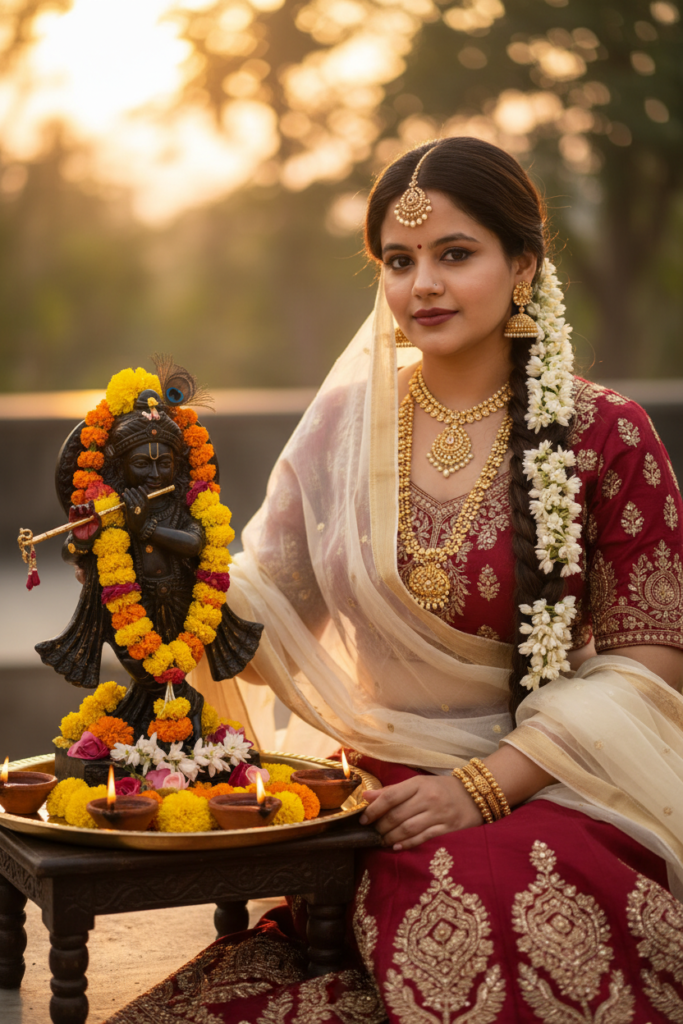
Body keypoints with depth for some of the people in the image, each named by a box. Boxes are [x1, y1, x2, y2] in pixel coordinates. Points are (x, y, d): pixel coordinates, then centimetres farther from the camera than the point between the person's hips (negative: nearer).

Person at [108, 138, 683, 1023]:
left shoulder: (604, 435, -3)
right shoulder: (344, 422, 7)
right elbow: (268, 615, 7)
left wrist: (486, 783, -14)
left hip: (549, 792, -2)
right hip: (382, 795, 2)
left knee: (480, 893, -36)